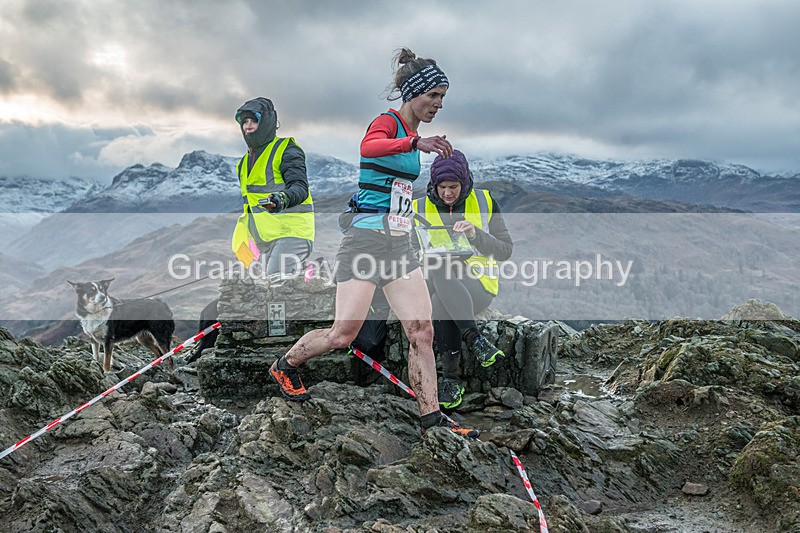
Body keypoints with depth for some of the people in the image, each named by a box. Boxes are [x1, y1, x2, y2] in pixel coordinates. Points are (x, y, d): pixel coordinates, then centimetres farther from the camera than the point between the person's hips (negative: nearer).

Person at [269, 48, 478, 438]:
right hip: (366, 240, -8)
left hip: (399, 245, 8)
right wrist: (415, 142, -48)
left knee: (422, 333, 0)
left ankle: (431, 418, 8)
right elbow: (368, 147, -36)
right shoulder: (387, 122, -9)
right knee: (343, 334, -5)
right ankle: (285, 366, 22)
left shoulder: (411, 132, 17)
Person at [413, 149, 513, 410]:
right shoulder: (420, 208, 9)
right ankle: (474, 339, -35)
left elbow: (505, 250, 3)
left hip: (479, 283, -1)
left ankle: (451, 378, -27)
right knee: (438, 267, -38)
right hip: (434, 284, 2)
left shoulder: (485, 202, 7)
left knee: (440, 306, -36)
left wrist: (475, 235, -14)